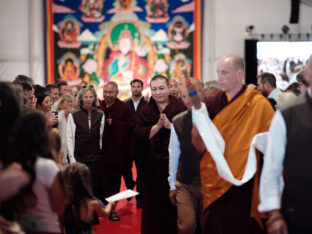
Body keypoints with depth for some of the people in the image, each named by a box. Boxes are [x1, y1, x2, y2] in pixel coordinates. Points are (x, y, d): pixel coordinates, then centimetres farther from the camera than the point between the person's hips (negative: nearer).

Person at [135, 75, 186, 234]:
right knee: (154, 202, 7)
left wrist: (170, 125, -21)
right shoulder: (146, 111, 7)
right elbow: (140, 134, -5)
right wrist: (157, 126, -16)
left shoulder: (180, 107, -2)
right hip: (154, 164, 2)